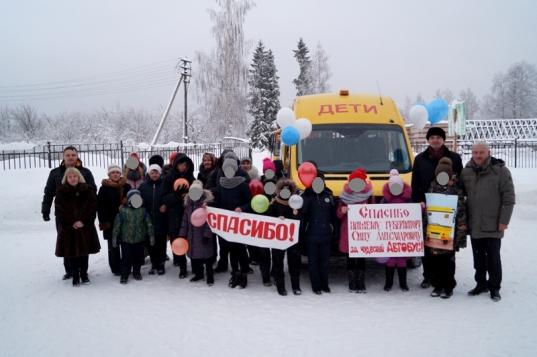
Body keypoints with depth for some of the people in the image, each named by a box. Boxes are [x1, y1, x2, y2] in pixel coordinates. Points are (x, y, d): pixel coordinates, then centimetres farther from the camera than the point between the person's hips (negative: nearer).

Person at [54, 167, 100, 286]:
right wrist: (71, 224, -12)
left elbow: (92, 207, -3)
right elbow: (60, 210, -4)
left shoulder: (87, 190, 1)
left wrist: (83, 221, -13)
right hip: (68, 228, 0)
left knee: (85, 251, 8)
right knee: (71, 252, 2)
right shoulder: (61, 191, 1)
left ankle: (84, 274, 21)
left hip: (85, 227, 1)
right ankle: (75, 276, 13)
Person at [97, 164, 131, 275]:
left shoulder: (127, 186, 6)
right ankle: (116, 268, 12)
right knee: (113, 246, 4)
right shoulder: (104, 188, -1)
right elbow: (100, 206, -5)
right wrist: (104, 221, -12)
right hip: (111, 222, -2)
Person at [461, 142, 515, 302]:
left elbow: (509, 197, -6)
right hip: (474, 225, 4)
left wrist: (504, 220, -10)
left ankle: (494, 287, 17)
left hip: (493, 225, -4)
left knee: (493, 257, 3)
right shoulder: (466, 172, 5)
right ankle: (481, 283, 28)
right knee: (478, 256, 14)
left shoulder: (500, 171, -6)